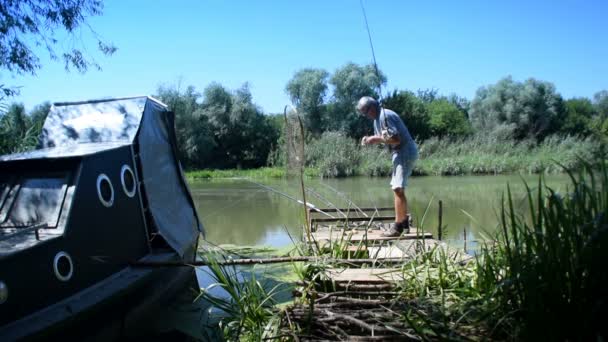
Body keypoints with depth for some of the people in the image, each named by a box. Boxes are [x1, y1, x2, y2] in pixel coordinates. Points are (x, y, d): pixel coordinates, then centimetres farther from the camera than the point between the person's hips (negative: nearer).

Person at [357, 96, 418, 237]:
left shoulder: (385, 116, -17)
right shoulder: (378, 118, 15)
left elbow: (396, 139, -23)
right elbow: (385, 137, 18)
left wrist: (377, 139, -17)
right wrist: (371, 139, 1)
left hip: (405, 153, -11)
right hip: (401, 153, 11)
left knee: (398, 189, -14)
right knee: (397, 188, 15)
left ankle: (398, 227, -13)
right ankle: (404, 223, 23)